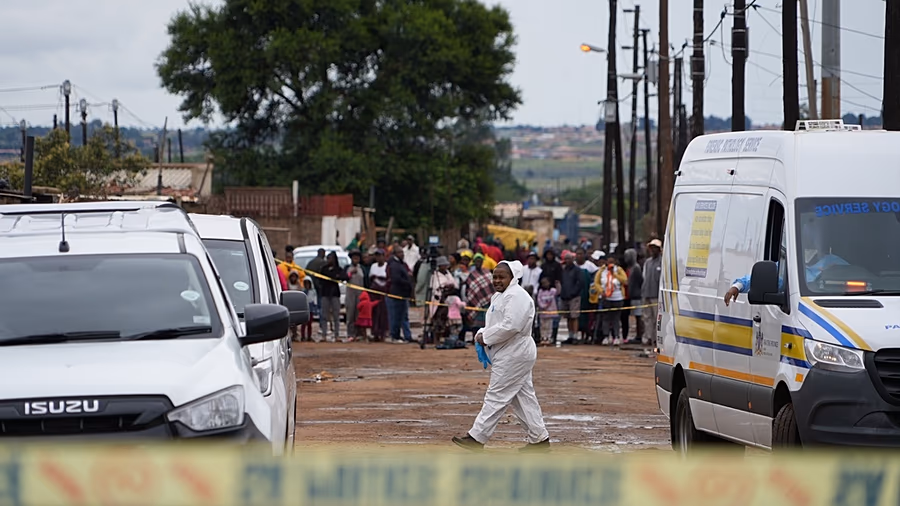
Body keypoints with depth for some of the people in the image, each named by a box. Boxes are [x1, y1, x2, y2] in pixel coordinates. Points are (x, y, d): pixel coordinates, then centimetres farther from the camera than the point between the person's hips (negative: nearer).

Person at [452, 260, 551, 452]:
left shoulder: (517, 296, -17)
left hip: (514, 355, -11)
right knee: (524, 398, 12)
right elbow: (494, 323, 24)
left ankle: (477, 438, -5)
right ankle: (539, 438, 15)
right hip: (512, 355, 11)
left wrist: (486, 337, -17)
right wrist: (482, 334, 2)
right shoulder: (499, 296, 18)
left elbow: (510, 326, -27)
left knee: (496, 397, -7)